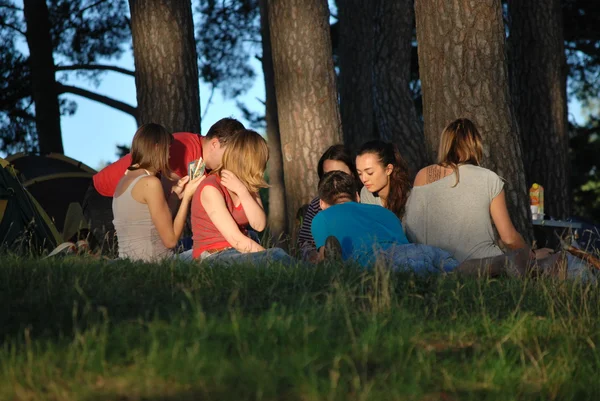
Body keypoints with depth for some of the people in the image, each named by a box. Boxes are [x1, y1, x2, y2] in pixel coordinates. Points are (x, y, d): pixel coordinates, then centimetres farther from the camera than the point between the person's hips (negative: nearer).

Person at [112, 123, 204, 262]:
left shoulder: (125, 179, 14)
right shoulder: (150, 182, -11)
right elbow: (170, 240, -8)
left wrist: (175, 194, 17)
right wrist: (187, 197, 0)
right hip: (147, 264, -9)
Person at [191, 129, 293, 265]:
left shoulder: (249, 186, 13)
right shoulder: (211, 189, -12)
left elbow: (259, 225, -4)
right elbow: (236, 240, -18)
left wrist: (242, 191, -13)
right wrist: (271, 256, -17)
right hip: (212, 258, -7)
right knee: (278, 258, -32)